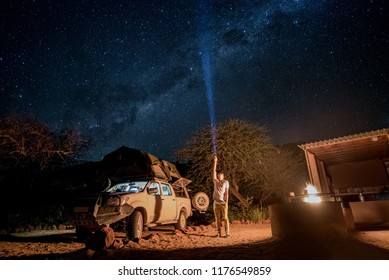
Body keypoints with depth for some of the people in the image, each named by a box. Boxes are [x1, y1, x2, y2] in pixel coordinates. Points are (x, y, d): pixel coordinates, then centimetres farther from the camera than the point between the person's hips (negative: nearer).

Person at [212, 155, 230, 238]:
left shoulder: (226, 182, 2)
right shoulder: (215, 181, 6)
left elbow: (226, 193, -2)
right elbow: (213, 171, -3)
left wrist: (226, 202, -10)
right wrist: (215, 162, -10)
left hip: (223, 202, -3)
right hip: (216, 202, 3)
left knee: (225, 218, -3)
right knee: (217, 219, 6)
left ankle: (227, 233, 2)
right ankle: (219, 233, 14)